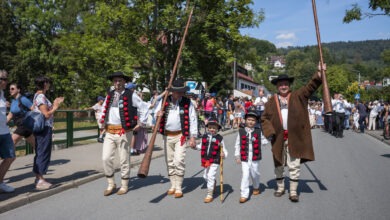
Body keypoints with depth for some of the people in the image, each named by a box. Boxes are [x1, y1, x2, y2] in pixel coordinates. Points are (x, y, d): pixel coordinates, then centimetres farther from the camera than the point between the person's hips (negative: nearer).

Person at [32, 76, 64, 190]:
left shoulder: (38, 95, 14)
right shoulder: (41, 97, -16)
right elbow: (46, 114, -19)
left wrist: (54, 104, 13)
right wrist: (55, 107, -6)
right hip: (44, 128, -10)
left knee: (40, 153, 15)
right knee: (43, 153, -4)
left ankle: (38, 177, 24)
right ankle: (40, 181, 2)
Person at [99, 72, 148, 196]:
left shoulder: (131, 95, -3)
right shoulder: (109, 95, 13)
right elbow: (104, 109, 30)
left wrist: (141, 123, -1)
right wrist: (103, 122, 19)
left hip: (124, 132, -4)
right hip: (109, 132, 5)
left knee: (124, 160, 4)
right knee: (106, 159, 0)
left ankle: (124, 186, 19)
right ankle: (111, 185, 17)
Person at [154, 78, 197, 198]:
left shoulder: (187, 103, -2)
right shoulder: (164, 101, 4)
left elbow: (192, 120, -2)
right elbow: (156, 112, 9)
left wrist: (192, 137, -7)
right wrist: (158, 115, -17)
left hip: (180, 135, -3)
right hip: (167, 135, 3)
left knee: (179, 161, -10)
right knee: (170, 162, 11)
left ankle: (178, 188, 1)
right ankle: (173, 185, 24)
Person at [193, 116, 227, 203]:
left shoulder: (220, 138, -4)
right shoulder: (204, 137, 6)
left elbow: (224, 150, 2)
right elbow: (201, 146, 19)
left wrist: (223, 154, -18)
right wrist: (194, 146, 3)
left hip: (215, 161, -5)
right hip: (206, 160, 5)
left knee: (210, 176, -10)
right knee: (205, 176, 17)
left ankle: (209, 195, 1)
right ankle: (213, 183, 50)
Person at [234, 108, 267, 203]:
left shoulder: (258, 132, 3)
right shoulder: (241, 132, -1)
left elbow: (263, 141, 4)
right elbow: (237, 145, 1)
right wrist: (237, 156, 0)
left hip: (255, 158, 1)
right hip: (244, 158, -1)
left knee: (255, 174, 15)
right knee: (245, 175, -6)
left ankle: (256, 187, 45)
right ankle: (244, 194, 0)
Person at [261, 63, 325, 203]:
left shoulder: (297, 96, 6)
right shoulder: (271, 102, 6)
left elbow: (310, 86, -5)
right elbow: (264, 118, 5)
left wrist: (319, 73, -18)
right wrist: (269, 132, -8)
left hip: (295, 138, -1)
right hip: (278, 138, 1)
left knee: (294, 166, 2)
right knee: (278, 165, 13)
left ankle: (293, 192, 13)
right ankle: (280, 187, 31)